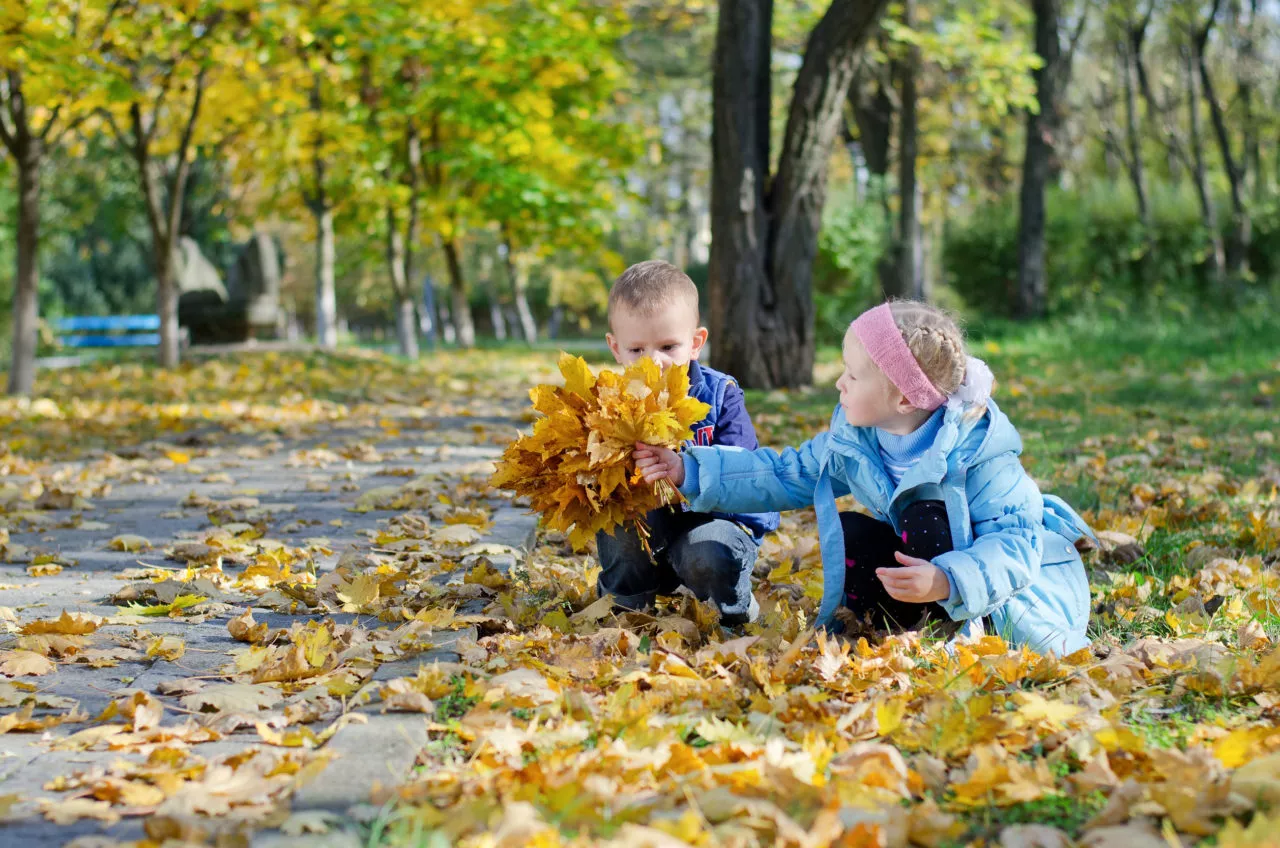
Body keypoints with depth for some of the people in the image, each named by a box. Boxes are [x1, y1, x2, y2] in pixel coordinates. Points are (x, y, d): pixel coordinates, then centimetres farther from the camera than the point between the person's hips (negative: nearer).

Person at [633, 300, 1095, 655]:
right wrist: (689, 471, -5)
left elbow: (1015, 542, -34)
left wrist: (947, 582, -51)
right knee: (848, 535, -12)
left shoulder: (975, 451, -30)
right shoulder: (850, 440, -9)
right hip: (924, 564, 7)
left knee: (924, 516, -31)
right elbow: (786, 475, 2)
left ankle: (972, 628, -20)